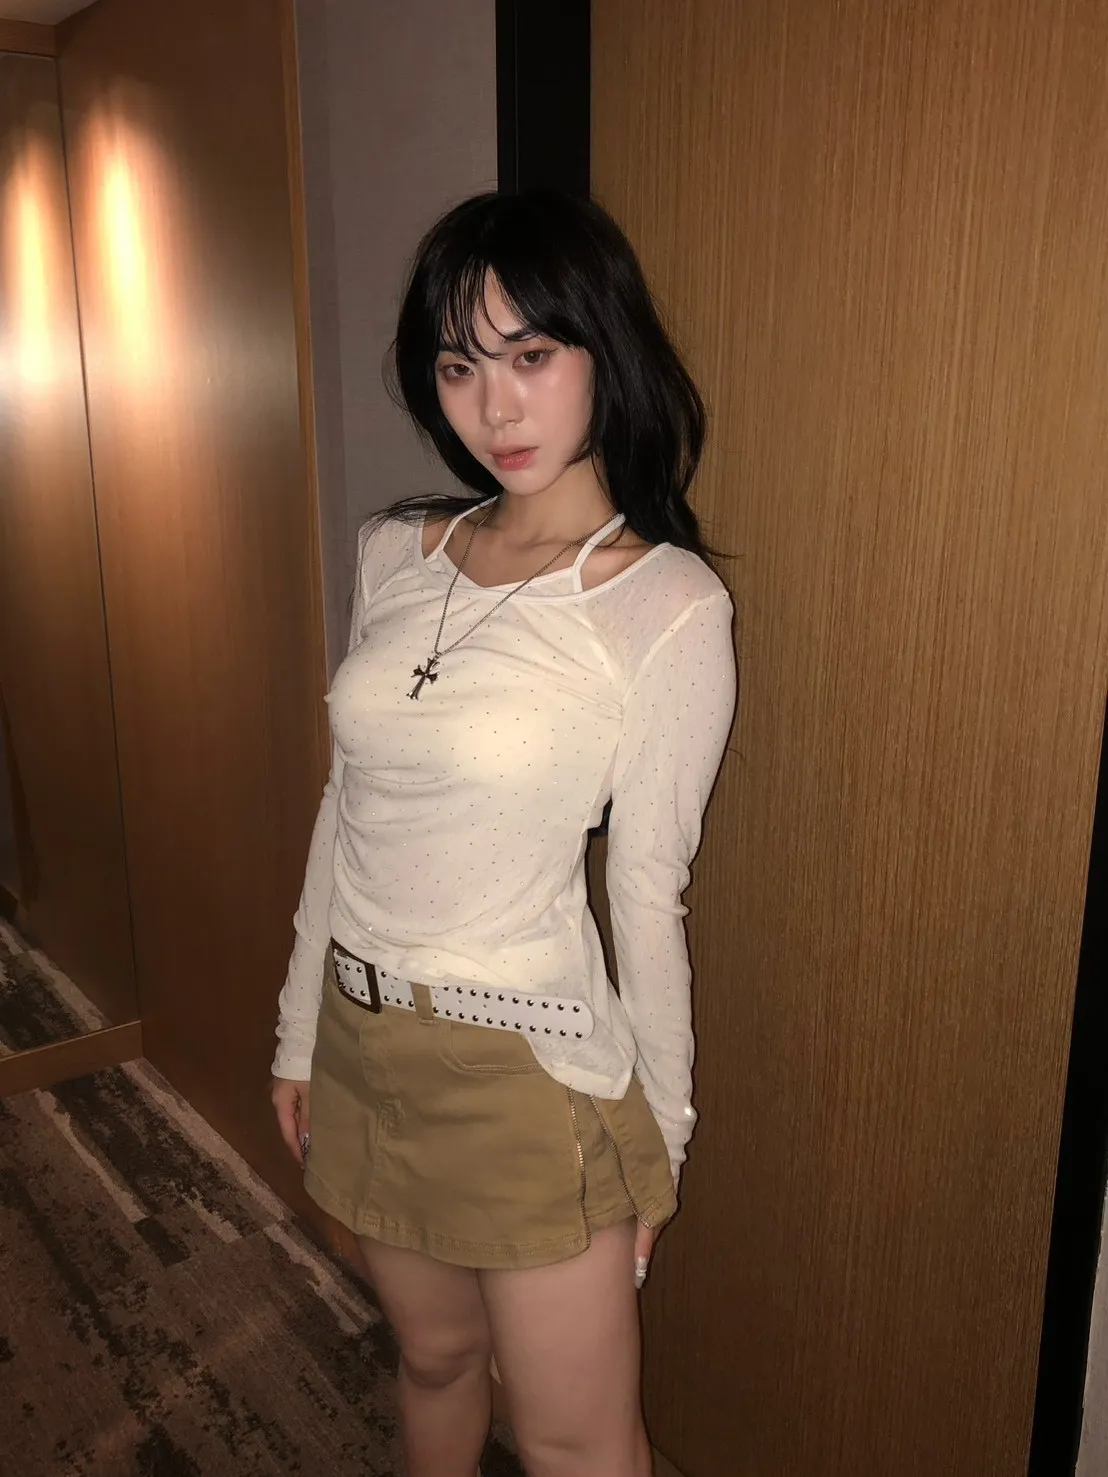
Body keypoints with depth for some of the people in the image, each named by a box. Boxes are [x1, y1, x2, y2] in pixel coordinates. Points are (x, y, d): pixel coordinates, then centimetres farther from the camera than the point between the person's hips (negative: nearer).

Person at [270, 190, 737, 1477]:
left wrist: (656, 1128, -1)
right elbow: (348, 810, 6)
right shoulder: (395, 554, 0)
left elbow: (648, 888, -11)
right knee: (434, 1357, 26)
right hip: (364, 1037, 5)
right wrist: (302, 1030, 12)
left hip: (530, 1066, -5)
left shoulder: (669, 603, -17)